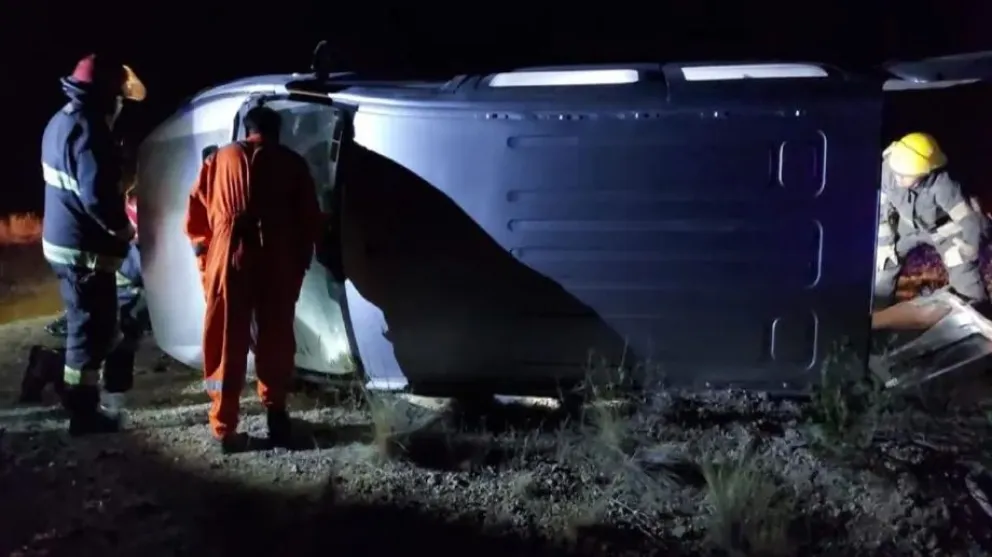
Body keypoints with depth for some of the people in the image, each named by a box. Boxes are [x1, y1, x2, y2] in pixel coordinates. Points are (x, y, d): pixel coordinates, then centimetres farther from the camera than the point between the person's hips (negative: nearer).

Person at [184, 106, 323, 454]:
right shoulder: (292, 163, 12)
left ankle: (225, 429, 9)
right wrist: (302, 261, 16)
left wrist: (202, 253, 20)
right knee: (276, 342, 12)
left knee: (227, 345, 6)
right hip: (279, 260, -1)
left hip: (229, 256, 1)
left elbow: (197, 209, 12)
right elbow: (310, 219, 8)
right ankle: (276, 416, 15)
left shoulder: (220, 158, 16)